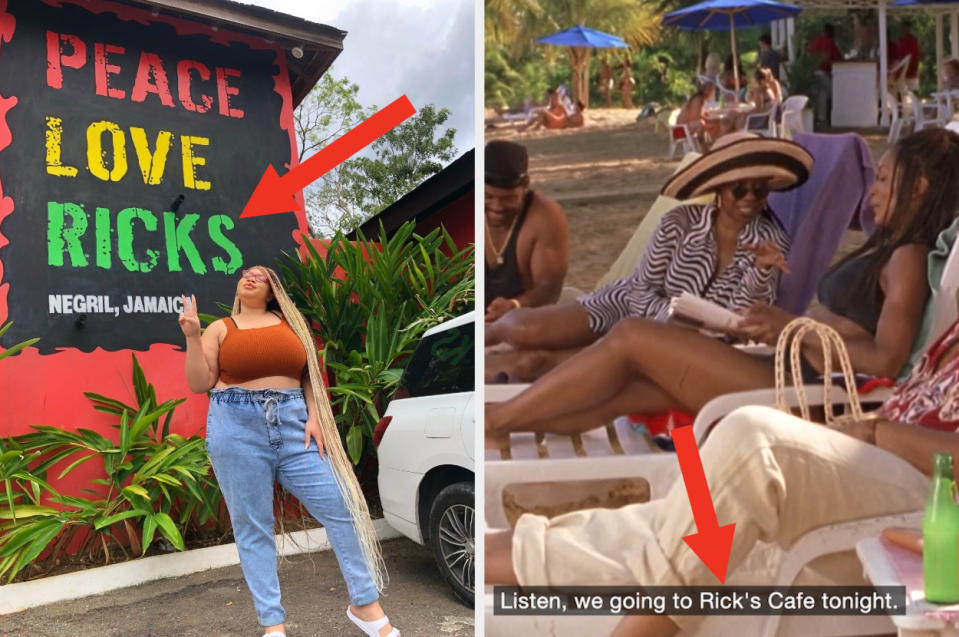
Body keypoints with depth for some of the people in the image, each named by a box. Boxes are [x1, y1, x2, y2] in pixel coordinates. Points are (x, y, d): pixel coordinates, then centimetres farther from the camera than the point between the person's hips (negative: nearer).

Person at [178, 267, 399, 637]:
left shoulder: (289, 322, 15)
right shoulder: (220, 329, 11)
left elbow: (310, 374, 13)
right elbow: (199, 384, 4)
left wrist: (314, 417, -1)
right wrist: (191, 337, -6)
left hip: (293, 424, 2)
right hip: (237, 429, -1)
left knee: (341, 506, -4)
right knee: (252, 527, 2)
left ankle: (365, 604, 9)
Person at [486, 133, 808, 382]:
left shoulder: (772, 243, -10)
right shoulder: (681, 222, -12)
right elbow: (641, 293, -8)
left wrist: (760, 272, -32)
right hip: (630, 307, 1)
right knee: (523, 331, -16)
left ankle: (492, 364, 2)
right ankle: (494, 329, 18)